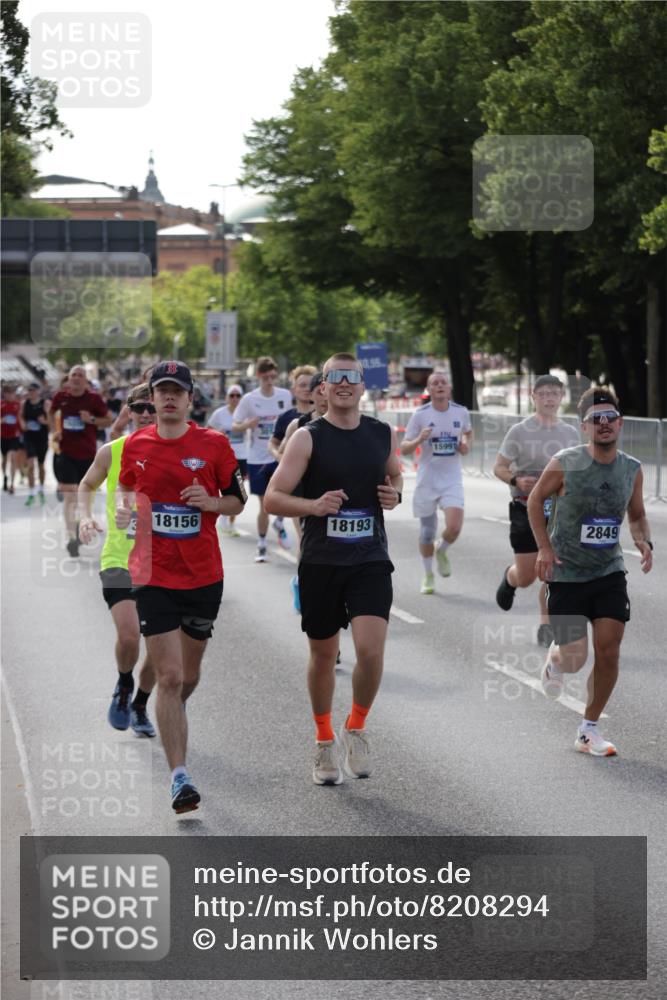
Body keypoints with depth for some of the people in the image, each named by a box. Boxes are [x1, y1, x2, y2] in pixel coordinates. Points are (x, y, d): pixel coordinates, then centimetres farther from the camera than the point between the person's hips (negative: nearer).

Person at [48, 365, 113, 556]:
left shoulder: (94, 399, -4)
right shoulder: (61, 397, 0)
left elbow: (109, 420, 2)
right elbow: (51, 413, 19)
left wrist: (91, 419, -15)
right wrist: (54, 431, 4)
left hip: (88, 453, 1)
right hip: (65, 452, -1)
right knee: (69, 496, -12)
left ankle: (80, 524, 42)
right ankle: (71, 537, -17)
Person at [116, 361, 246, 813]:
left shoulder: (214, 444, -2)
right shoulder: (136, 445, 3)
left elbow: (238, 500, 5)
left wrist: (210, 502, -15)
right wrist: (124, 508, -3)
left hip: (204, 575, 1)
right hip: (153, 576, -1)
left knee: (188, 674, 15)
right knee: (169, 677, -10)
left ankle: (170, 722, 48)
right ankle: (180, 776, -11)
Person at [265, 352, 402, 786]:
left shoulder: (384, 435, 5)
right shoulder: (308, 438, -6)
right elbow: (272, 498, -9)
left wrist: (395, 494, 1)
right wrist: (313, 505, -27)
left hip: (370, 560, 1)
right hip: (320, 560, -1)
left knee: (371, 649, -15)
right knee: (324, 654, 9)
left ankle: (356, 730, 9)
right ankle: (325, 742, 28)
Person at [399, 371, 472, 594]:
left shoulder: (461, 412, 1)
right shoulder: (420, 415, -6)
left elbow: (468, 431, 23)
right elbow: (403, 449, -2)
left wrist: (466, 445, 1)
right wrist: (419, 440, -22)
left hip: (452, 480, 1)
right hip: (427, 480, -1)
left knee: (454, 527, -16)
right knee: (427, 531, 7)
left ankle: (441, 551, 19)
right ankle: (428, 575, 28)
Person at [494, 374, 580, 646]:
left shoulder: (570, 433, 8)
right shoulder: (520, 431, -4)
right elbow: (499, 467, -2)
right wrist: (516, 481, -22)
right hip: (526, 509, -2)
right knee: (526, 577, 2)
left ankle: (546, 626, 4)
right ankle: (509, 578, 38)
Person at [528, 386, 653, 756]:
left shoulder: (632, 470, -2)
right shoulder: (565, 463, -14)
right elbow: (535, 499, 1)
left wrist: (644, 542, -8)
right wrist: (544, 547, -8)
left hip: (609, 573, 3)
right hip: (566, 573, -3)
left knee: (609, 652, -6)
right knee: (575, 660, -2)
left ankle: (589, 730, 10)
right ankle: (555, 657, 38)